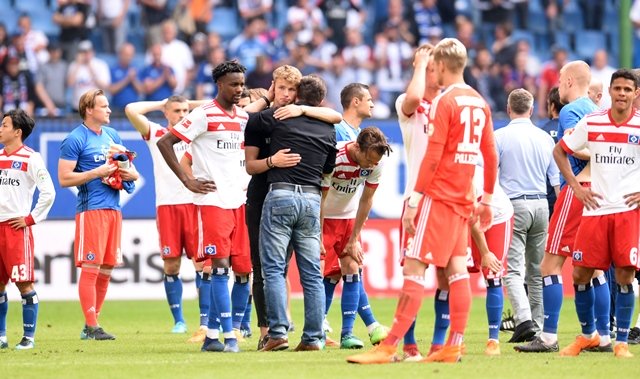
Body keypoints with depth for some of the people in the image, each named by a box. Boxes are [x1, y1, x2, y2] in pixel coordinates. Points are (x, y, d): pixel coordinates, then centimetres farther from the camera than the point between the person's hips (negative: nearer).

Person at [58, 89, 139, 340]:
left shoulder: (112, 136, 16)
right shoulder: (75, 139, -6)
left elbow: (131, 171, 23)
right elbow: (64, 178, -11)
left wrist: (130, 174, 0)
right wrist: (97, 173, -17)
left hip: (114, 208, 8)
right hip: (91, 209, -8)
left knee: (107, 268, 9)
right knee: (90, 267, -8)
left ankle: (92, 324, 17)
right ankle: (91, 327, -7)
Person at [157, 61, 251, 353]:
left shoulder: (244, 117, 14)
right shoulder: (204, 115, -6)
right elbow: (164, 143, -9)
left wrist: (248, 181, 15)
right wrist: (188, 181, -11)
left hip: (239, 202, 7)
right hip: (212, 201, -7)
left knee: (244, 271, 3)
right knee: (220, 266, -13)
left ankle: (212, 335, 11)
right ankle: (229, 337, -13)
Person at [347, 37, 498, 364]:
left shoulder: (445, 102, -11)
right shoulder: (479, 103, 12)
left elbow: (433, 156, -15)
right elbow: (490, 155, 15)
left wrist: (414, 200, -14)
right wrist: (486, 199, 22)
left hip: (439, 198, -8)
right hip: (463, 200, 8)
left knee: (414, 267, -10)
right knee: (456, 269, 9)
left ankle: (389, 347, -13)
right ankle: (454, 346, 7)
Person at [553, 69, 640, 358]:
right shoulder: (592, 123, 3)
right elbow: (559, 151, 16)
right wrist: (576, 187, 7)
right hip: (595, 209, 2)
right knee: (581, 274, 2)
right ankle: (588, 334, 22)